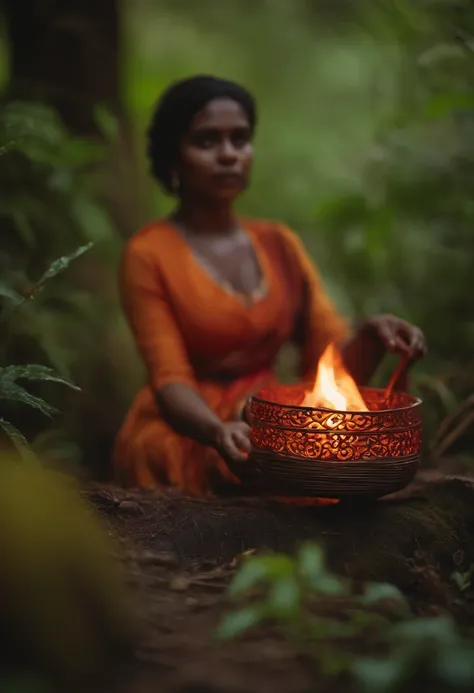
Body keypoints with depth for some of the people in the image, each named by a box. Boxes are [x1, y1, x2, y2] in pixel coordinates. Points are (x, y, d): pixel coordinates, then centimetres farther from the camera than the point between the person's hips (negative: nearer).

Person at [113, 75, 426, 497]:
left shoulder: (280, 243, 13)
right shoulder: (149, 254, -3)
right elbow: (170, 379, -12)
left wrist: (371, 336, -17)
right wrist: (219, 432, -34)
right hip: (186, 437, -5)